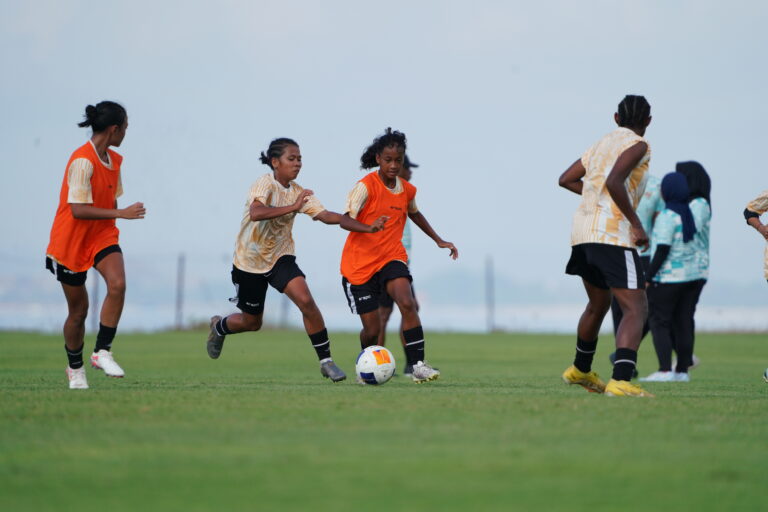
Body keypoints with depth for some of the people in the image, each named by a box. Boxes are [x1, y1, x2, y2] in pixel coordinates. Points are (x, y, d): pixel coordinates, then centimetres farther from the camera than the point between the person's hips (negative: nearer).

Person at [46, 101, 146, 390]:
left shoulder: (113, 160, 5)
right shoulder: (83, 161, -21)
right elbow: (78, 210, -27)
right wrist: (122, 213, -27)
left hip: (102, 236, 6)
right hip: (72, 242, -6)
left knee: (117, 284, -23)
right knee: (78, 309, 5)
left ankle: (102, 352, -14)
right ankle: (75, 368, 26)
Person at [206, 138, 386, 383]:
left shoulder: (298, 192, -4)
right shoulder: (264, 184, -20)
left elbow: (327, 216, -12)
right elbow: (255, 213, -40)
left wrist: (367, 227, -21)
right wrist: (292, 208, -45)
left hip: (280, 257, 4)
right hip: (249, 261, -4)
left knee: (306, 300, -20)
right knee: (252, 322, 10)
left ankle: (326, 361, -12)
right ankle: (219, 326, 45)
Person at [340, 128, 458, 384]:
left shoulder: (407, 190, 5)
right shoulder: (366, 186, -14)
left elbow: (414, 213, 27)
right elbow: (347, 219, -25)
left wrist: (438, 240, 27)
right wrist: (369, 227, -44)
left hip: (392, 257, 4)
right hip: (359, 264, -4)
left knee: (407, 303, -25)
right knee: (372, 328, -1)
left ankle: (418, 365, -26)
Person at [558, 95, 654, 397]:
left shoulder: (602, 143, 20)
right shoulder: (637, 145, -5)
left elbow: (566, 179, 26)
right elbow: (613, 182, -21)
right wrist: (636, 223, -16)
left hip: (583, 234, 9)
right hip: (612, 235, -9)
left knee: (598, 304, 28)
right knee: (636, 309, -13)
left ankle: (580, 370, 44)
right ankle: (621, 381, -30)